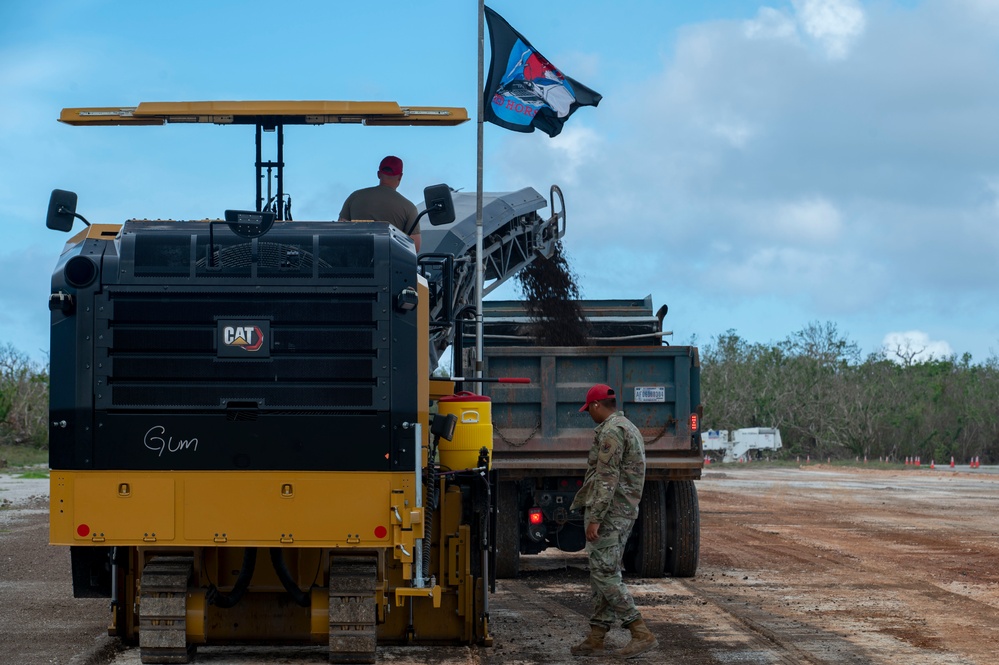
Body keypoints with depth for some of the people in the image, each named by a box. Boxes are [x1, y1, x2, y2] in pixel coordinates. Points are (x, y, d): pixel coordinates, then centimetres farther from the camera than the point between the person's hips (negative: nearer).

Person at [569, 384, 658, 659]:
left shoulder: (611, 432, -15)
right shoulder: (630, 428, 18)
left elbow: (607, 479, -22)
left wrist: (595, 518, -23)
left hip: (608, 512, -10)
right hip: (625, 512, 10)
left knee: (604, 574, -10)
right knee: (605, 574, 10)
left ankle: (641, 634, -14)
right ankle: (596, 639, 12)